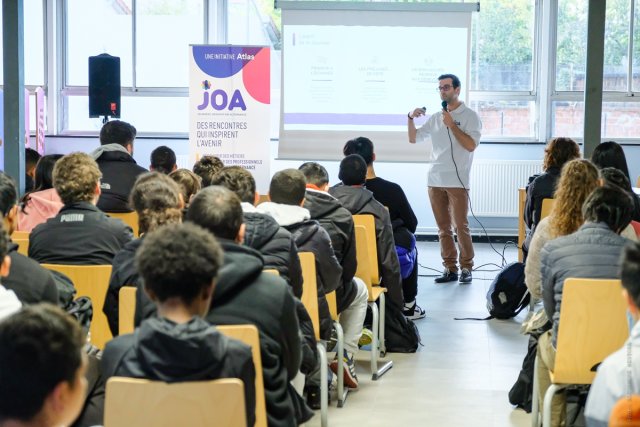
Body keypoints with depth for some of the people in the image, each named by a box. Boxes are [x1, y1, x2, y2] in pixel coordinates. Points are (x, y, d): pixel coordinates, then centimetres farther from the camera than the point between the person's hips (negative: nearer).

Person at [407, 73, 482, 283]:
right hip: (435, 179, 5)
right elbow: (413, 138, 16)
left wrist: (452, 125, -13)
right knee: (443, 227, 6)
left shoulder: (469, 116, 0)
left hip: (457, 181, -5)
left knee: (460, 226, -7)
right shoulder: (435, 117, 15)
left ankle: (466, 268, 0)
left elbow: (471, 145, -12)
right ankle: (450, 268, 11)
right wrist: (410, 118, 1)